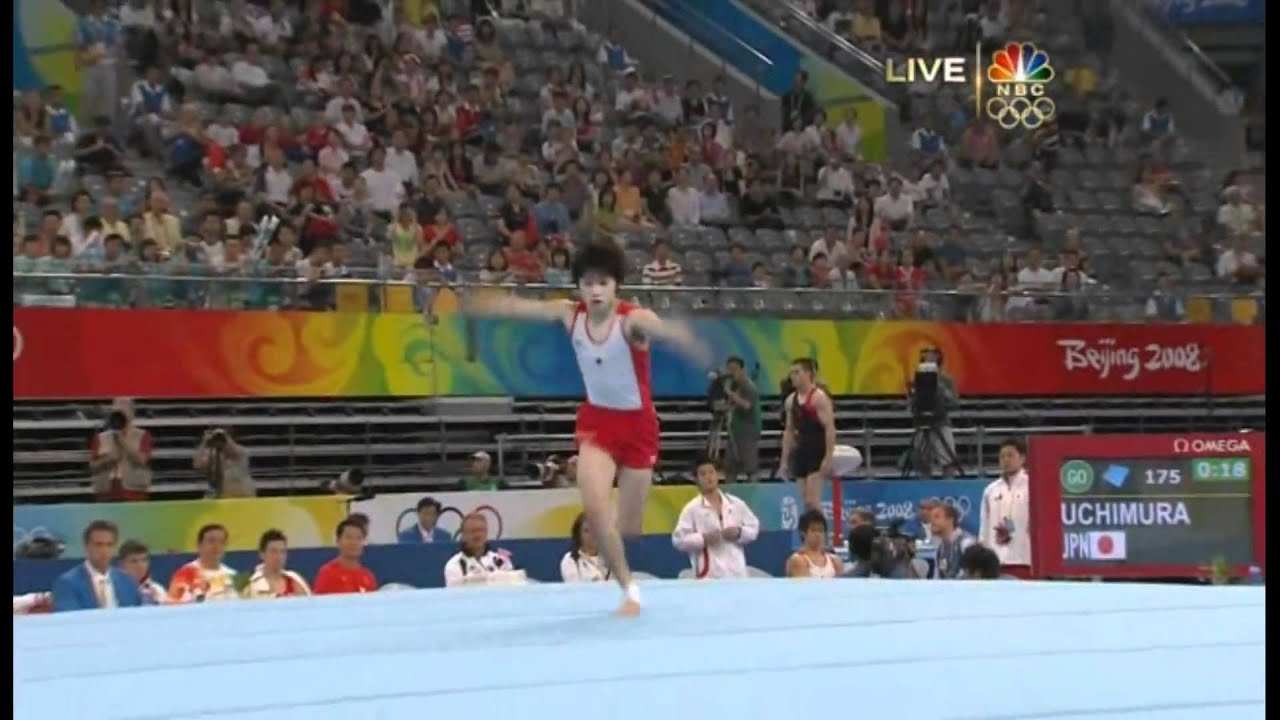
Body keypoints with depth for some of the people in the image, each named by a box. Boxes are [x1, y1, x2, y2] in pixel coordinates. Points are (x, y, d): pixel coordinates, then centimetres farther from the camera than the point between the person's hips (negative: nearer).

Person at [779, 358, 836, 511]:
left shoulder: (819, 397, -11)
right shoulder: (790, 400, 12)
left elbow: (830, 428, -16)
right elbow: (789, 431, 18)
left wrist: (828, 458, -22)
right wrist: (785, 461, 14)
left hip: (817, 453, -8)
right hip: (801, 452, 8)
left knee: (812, 501, -14)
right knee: (806, 501, 7)